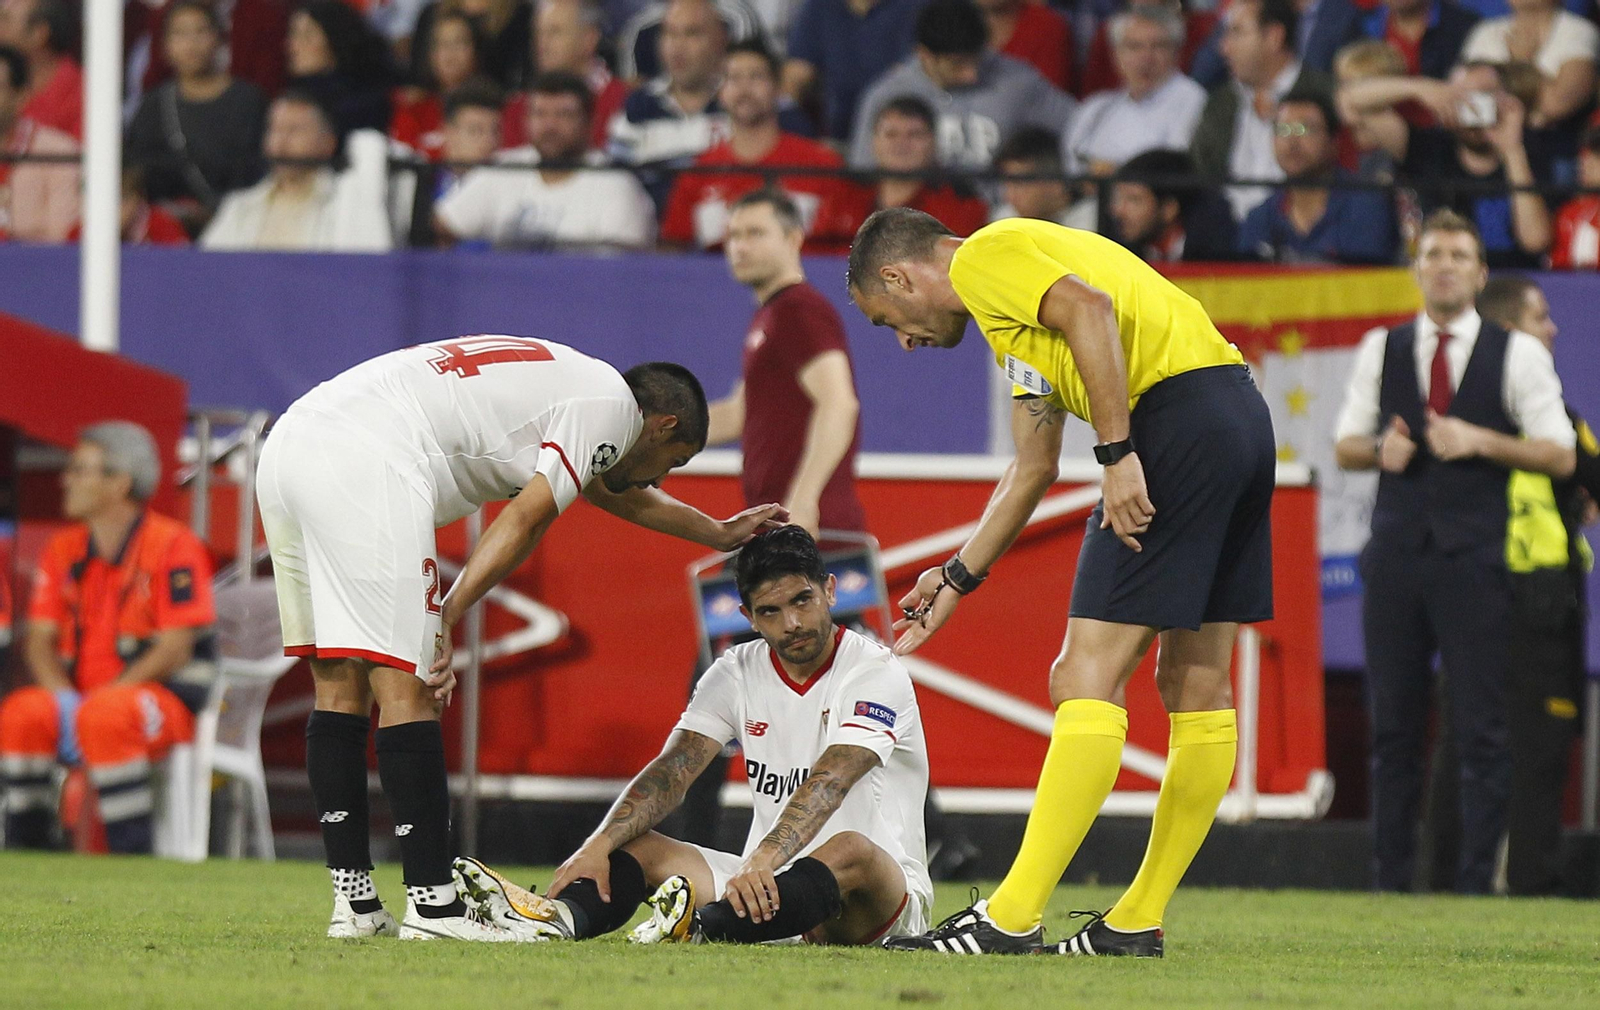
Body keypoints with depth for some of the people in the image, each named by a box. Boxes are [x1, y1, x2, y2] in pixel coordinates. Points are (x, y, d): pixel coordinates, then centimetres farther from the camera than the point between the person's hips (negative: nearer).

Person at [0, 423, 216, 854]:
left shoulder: (174, 546, -8)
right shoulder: (63, 551, 12)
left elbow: (175, 649, -13)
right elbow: (40, 641, 10)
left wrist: (93, 702, -18)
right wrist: (65, 700, -12)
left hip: (168, 701, -5)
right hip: (81, 694, 5)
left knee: (104, 718, -37)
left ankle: (133, 853, -31)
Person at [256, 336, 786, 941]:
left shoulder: (564, 382, 33)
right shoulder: (613, 406, 5)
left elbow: (623, 496, 50)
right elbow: (524, 522, -4)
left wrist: (720, 534, 63)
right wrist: (445, 622, -4)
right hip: (364, 463, -10)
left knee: (339, 684, 12)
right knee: (405, 688, -7)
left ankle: (354, 903, 12)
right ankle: (431, 904, -8)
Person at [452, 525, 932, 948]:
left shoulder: (875, 672, -12)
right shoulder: (737, 673, 6)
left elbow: (828, 782, -28)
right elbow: (672, 770, -6)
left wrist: (764, 860, -44)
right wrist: (599, 844, -24)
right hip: (767, 882, 5)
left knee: (851, 849, -39)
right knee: (638, 844, -13)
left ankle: (702, 929, -60)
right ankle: (563, 917, -47)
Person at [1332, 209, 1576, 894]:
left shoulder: (1517, 355, 3)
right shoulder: (1381, 350, 12)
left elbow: (1560, 454, 0)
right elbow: (1345, 445, 17)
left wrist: (1479, 441, -12)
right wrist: (1380, 450, -5)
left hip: (1475, 560, -3)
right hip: (1396, 551, 3)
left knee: (1482, 729, -5)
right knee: (1393, 727, 4)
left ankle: (1478, 882, -3)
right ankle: (1391, 882, 8)